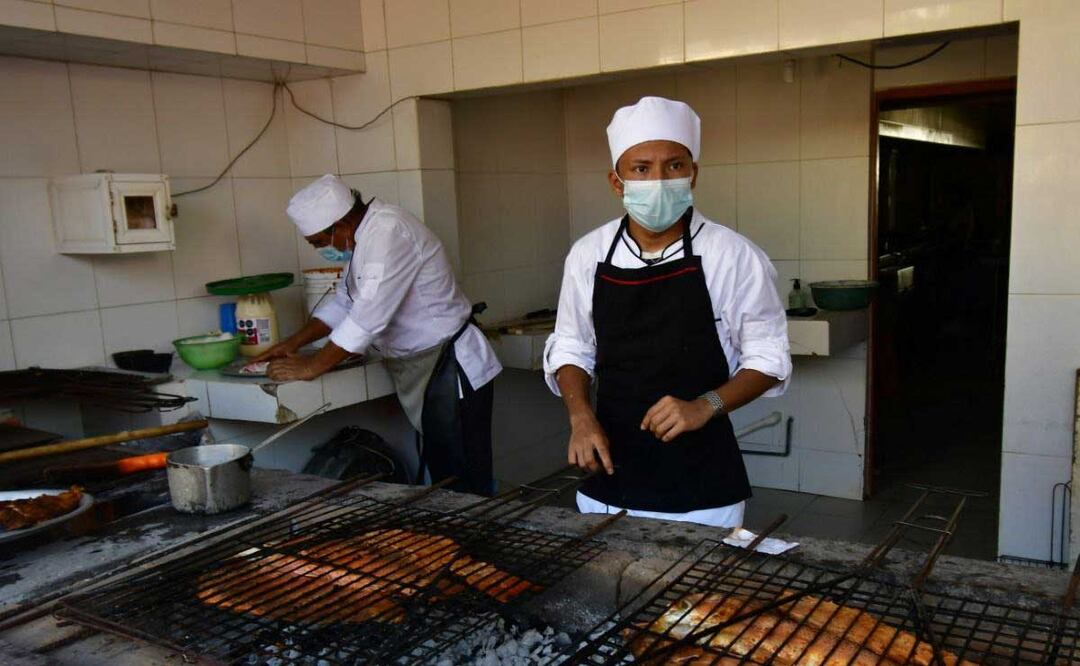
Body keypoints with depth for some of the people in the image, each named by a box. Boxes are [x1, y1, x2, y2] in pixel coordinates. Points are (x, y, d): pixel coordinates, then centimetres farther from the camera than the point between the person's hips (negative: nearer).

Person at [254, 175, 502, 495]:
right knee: (442, 474, 17)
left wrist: (310, 367, -18)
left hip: (452, 370, -10)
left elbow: (368, 317, -27)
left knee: (467, 485, -3)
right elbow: (343, 302, 17)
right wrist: (293, 342, 7)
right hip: (425, 371, 10)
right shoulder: (366, 235, 9)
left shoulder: (389, 233, -22)